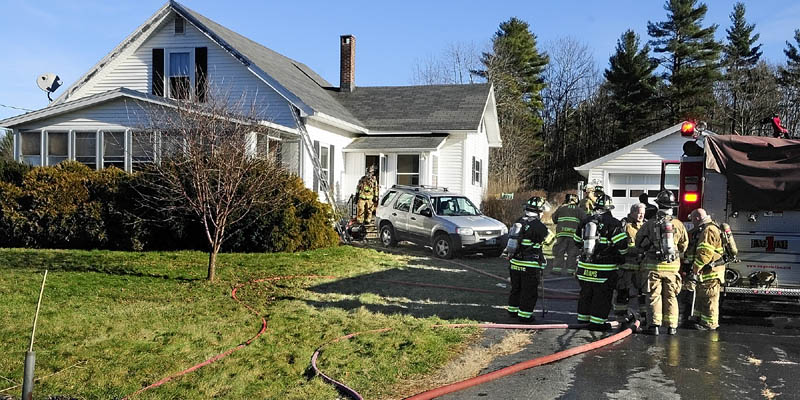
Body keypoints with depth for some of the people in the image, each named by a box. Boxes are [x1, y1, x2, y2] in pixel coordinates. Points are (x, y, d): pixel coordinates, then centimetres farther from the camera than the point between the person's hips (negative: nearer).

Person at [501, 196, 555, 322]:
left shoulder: (518, 222, 6)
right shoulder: (538, 226, -16)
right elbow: (550, 238, -2)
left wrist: (507, 253, 25)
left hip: (514, 263, 7)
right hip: (530, 266, -7)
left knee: (516, 288, 20)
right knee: (529, 292, 4)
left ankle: (513, 310, 30)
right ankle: (524, 314, 8)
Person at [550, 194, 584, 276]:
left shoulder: (561, 208, 9)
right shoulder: (578, 210, 8)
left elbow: (554, 219, 16)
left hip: (562, 233, 0)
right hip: (573, 234, 0)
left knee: (559, 251, 4)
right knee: (572, 252, 5)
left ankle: (557, 268, -3)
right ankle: (570, 270, 3)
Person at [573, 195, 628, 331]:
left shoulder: (585, 221, 7)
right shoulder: (613, 223, -10)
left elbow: (577, 242, 17)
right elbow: (622, 244, -13)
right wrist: (621, 256, 7)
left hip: (585, 266, 5)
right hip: (604, 268, -5)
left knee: (586, 294, 17)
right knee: (602, 295, 4)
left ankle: (583, 318, 27)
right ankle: (597, 322, 7)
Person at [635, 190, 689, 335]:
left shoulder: (649, 224, -8)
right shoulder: (678, 224, -2)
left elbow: (639, 243, 0)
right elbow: (684, 245, 8)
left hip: (653, 265, -2)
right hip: (672, 266, 2)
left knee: (654, 296, 4)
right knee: (671, 296, 10)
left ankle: (654, 325, 0)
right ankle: (672, 326, 13)